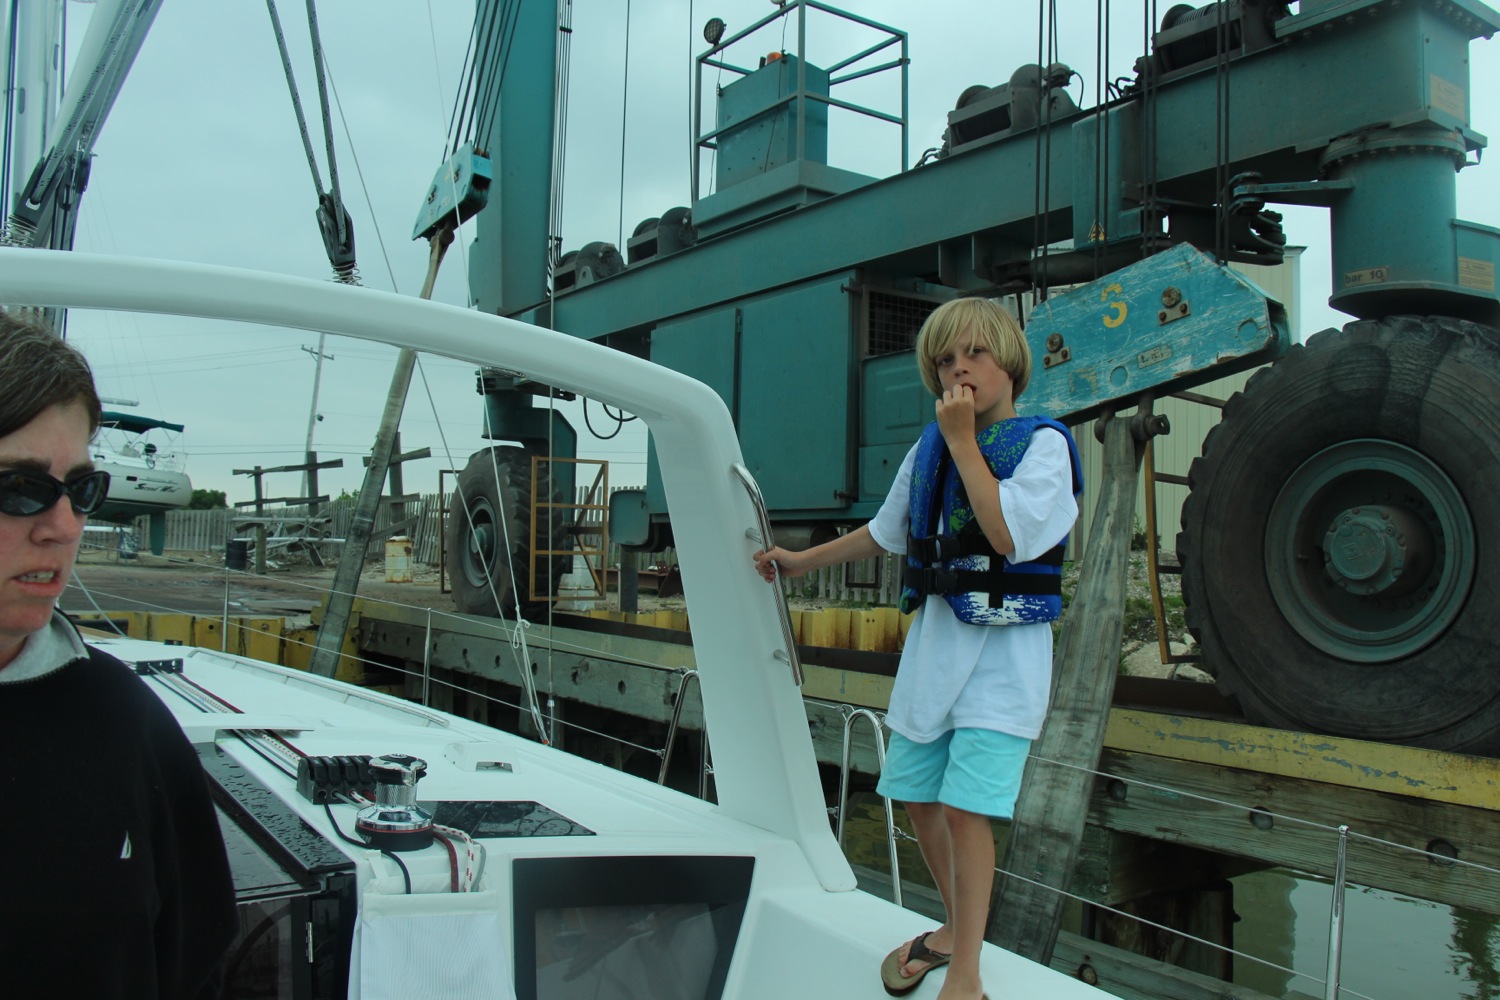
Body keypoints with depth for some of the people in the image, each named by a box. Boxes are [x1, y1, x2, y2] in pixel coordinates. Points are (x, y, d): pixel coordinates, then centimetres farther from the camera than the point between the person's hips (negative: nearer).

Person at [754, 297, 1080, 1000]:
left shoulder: (1043, 443, -7)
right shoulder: (929, 447, 9)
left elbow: (1008, 535, -23)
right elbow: (885, 532, 22)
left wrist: (961, 440, -18)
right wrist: (804, 561, 25)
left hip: (1005, 651, -6)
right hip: (935, 639, 6)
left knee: (965, 806, -12)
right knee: (914, 793, 12)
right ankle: (954, 927, 35)